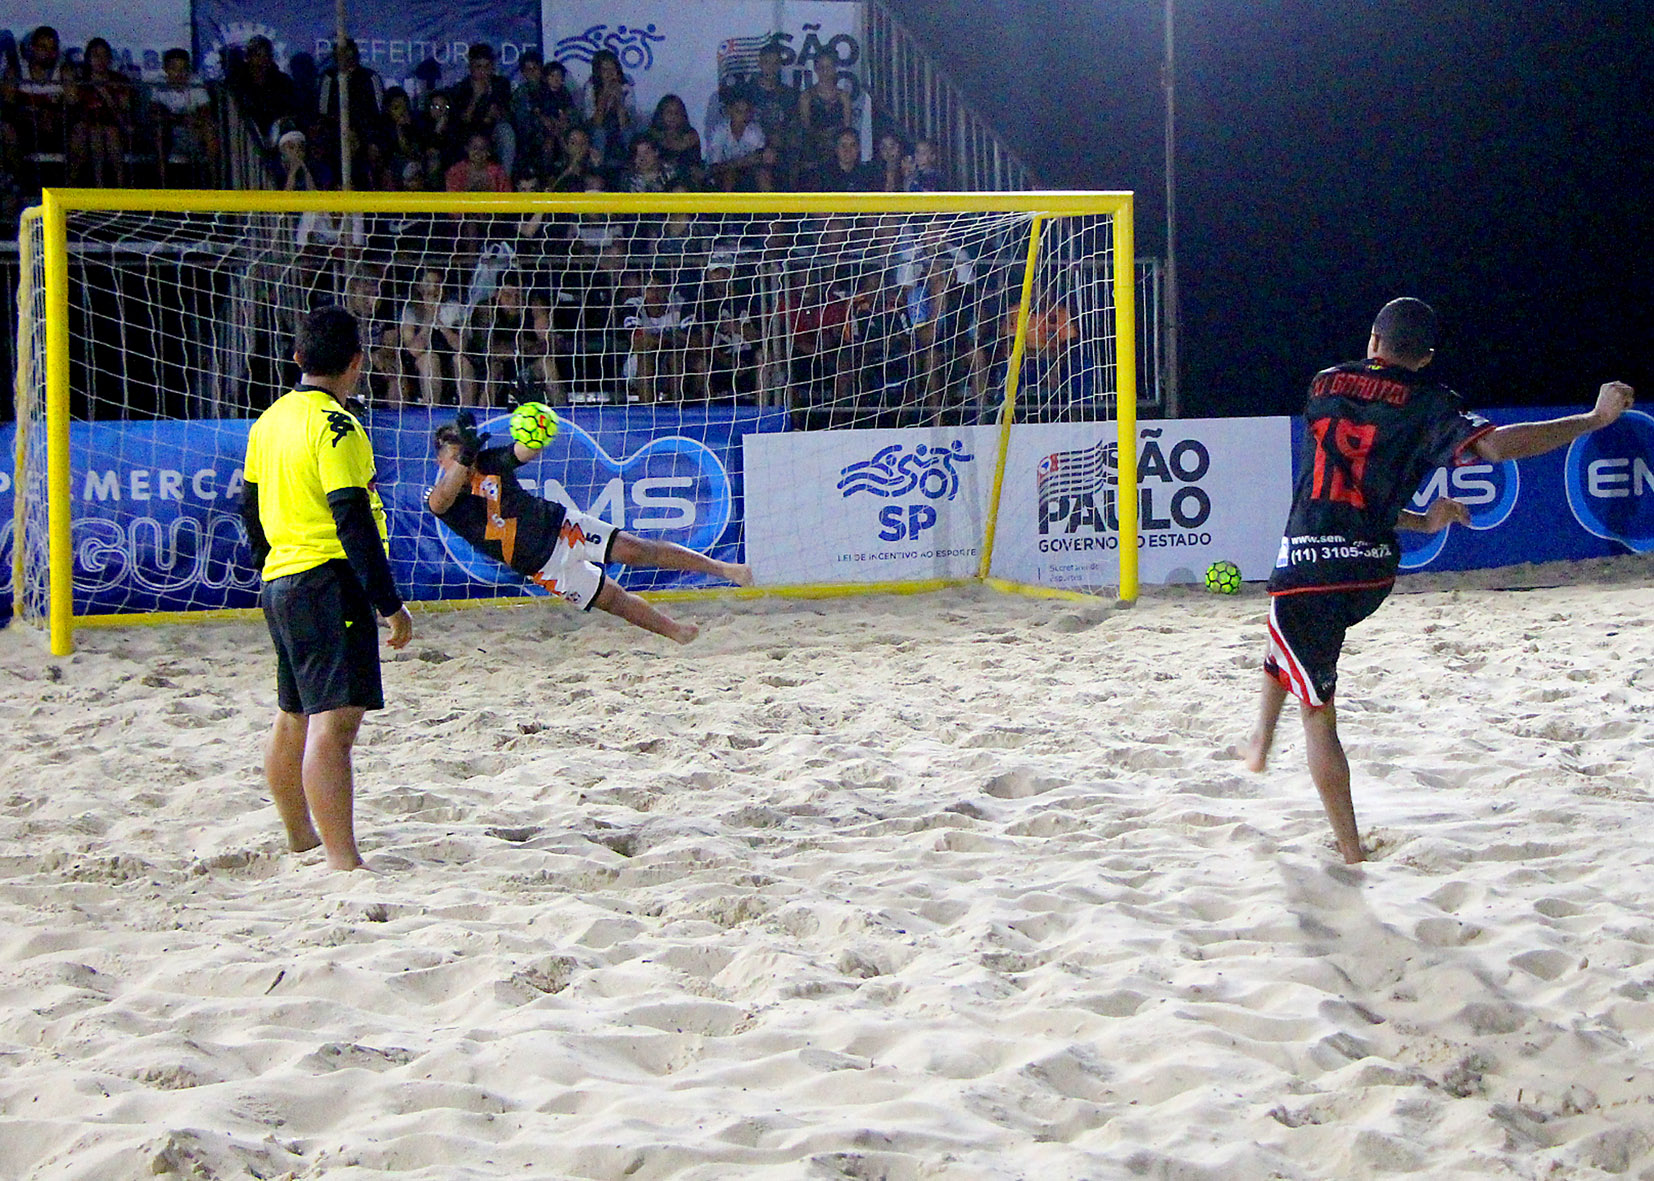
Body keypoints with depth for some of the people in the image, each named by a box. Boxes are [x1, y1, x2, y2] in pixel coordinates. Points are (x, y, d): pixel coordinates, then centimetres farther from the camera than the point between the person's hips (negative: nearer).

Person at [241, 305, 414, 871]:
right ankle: (343, 861, -26)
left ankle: (300, 837, 41)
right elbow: (353, 521, -19)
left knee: (293, 717, 23)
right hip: (329, 583, -9)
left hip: (279, 584, 10)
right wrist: (390, 603, -17)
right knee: (335, 721, -17)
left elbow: (252, 510, 22)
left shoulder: (270, 421, 14)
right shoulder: (335, 426, -13)